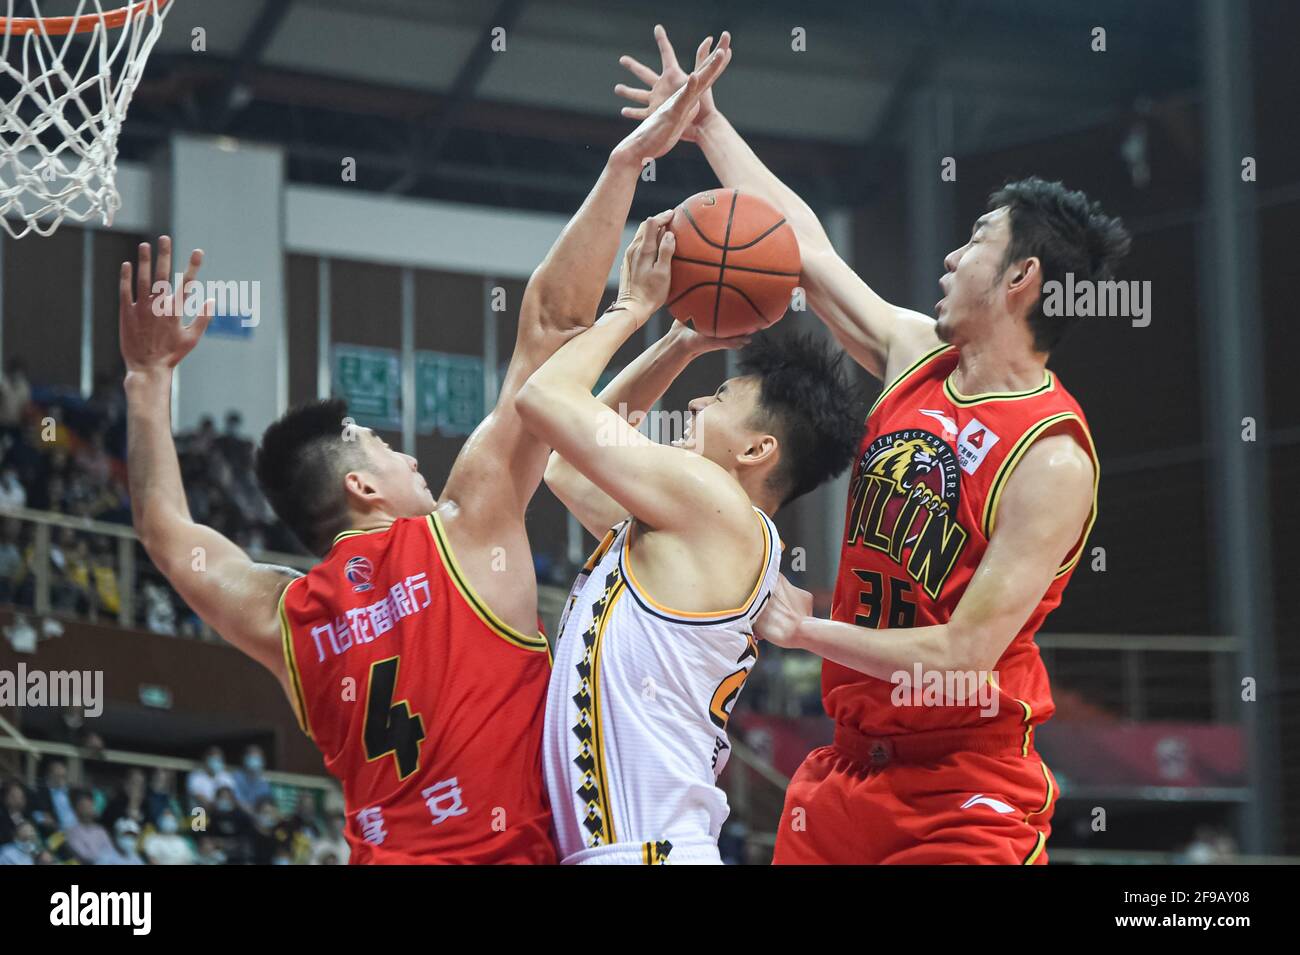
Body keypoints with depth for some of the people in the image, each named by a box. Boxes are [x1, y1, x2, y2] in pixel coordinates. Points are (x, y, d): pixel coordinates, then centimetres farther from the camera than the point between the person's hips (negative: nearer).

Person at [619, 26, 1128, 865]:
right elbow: (806, 247, 18)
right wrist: (707, 123, 24)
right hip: (847, 770, 7)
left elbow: (963, 658, -21)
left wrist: (805, 628, -10)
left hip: (964, 796, -7)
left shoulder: (1053, 462, -17)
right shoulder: (915, 354, 5)